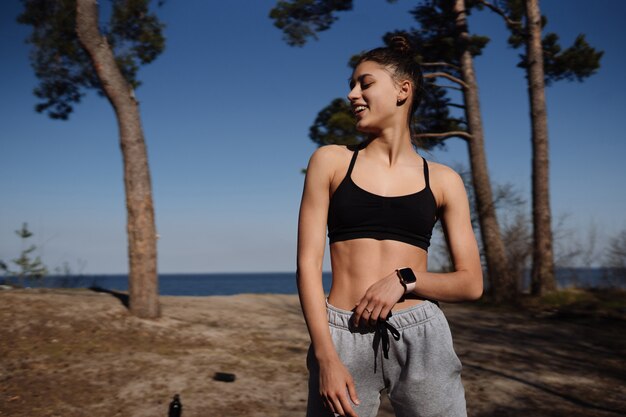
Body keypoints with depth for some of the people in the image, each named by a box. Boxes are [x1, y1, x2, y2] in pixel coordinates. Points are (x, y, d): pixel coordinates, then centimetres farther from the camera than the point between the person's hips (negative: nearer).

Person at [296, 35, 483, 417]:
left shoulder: (443, 181, 6)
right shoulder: (331, 161, 3)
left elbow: (471, 283, 5)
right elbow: (308, 262, -2)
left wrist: (404, 279, -12)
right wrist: (325, 356, -11)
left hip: (423, 339, 1)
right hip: (344, 339, 0)